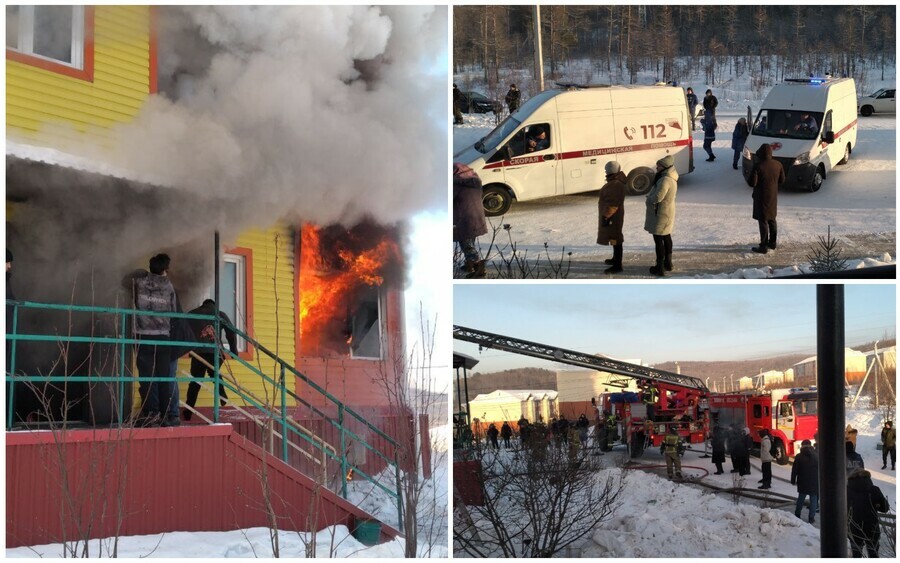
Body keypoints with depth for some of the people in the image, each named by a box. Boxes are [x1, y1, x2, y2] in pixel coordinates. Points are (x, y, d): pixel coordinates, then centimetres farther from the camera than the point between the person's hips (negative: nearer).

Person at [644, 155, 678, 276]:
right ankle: (668, 263, 34)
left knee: (658, 239, -2)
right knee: (666, 237, 21)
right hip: (668, 212, 11)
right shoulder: (671, 177, 6)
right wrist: (651, 195, 1)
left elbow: (658, 197, -33)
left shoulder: (665, 180, -28)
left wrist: (649, 198, -12)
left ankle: (660, 268, 3)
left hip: (660, 214, -11)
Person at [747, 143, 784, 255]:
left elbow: (752, 182, -21)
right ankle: (773, 242, 30)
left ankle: (764, 246, 3)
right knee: (772, 219, 20)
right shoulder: (778, 165, -3)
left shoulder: (758, 166, -22)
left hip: (761, 198, -6)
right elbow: (782, 180, 7)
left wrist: (748, 179, 1)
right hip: (773, 197, 6)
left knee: (763, 221, 0)